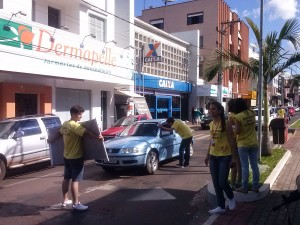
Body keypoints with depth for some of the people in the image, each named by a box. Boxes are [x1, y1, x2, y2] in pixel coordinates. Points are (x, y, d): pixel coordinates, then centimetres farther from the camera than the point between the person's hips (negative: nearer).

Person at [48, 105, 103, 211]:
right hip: (76, 157, -10)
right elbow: (86, 132, -33)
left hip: (67, 156, 10)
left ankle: (65, 200, 28)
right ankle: (76, 204, 1)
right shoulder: (74, 125, -19)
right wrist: (97, 137, -42)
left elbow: (59, 133, 26)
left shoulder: (65, 124, 9)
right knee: (75, 180, -4)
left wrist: (51, 140, 42)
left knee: (66, 178, 16)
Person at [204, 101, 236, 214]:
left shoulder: (226, 124, -13)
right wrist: (208, 155, 16)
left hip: (224, 156, -7)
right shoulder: (211, 124, 7)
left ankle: (231, 198, 27)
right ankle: (221, 206, 21)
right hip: (213, 156, 7)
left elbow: (231, 141, -11)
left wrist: (233, 156, -11)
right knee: (216, 183, 9)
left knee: (222, 182, -5)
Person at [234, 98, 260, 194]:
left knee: (245, 166, 1)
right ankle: (256, 186, 18)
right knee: (254, 165, 10)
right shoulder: (252, 113, 0)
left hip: (243, 144, -5)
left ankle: (244, 188, 8)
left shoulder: (238, 116, -17)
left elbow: (237, 131, -16)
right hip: (254, 143, 5)